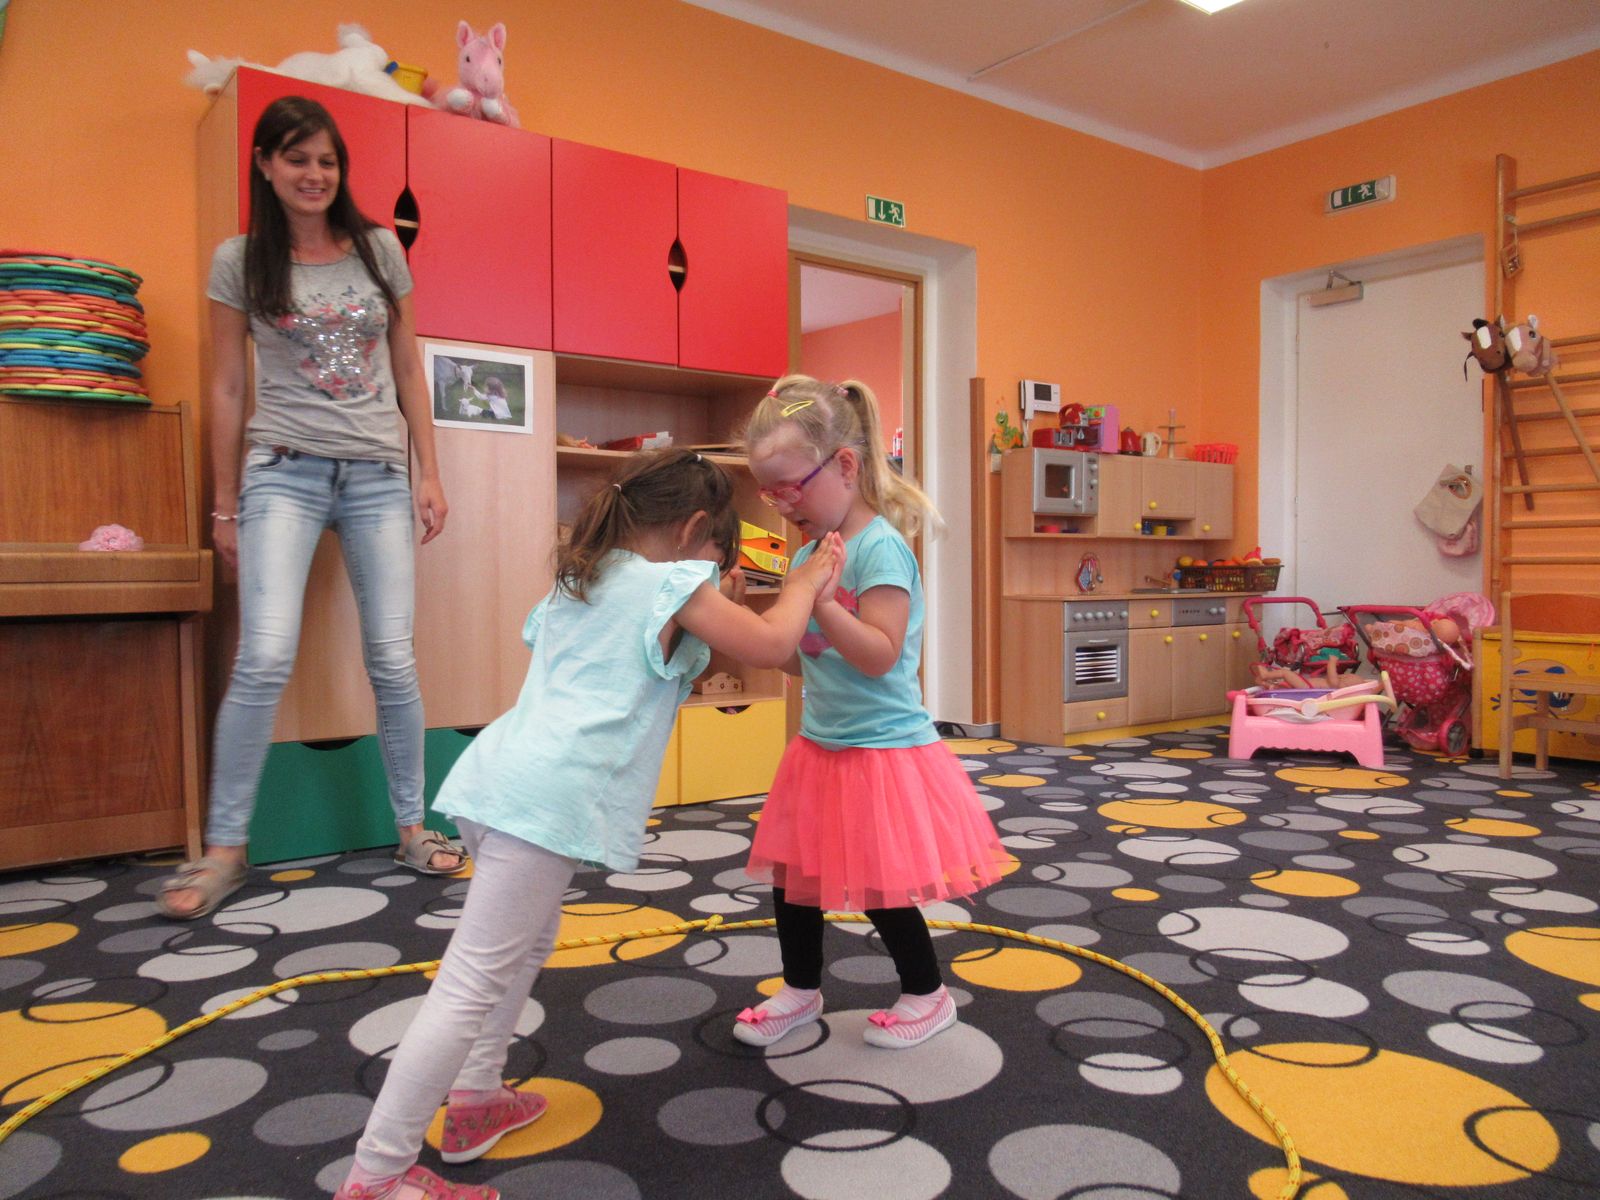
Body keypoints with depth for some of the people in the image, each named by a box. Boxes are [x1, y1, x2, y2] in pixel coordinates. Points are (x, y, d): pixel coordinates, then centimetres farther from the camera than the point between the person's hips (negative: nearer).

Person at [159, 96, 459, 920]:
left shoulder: (380, 251, 10)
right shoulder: (239, 262, 6)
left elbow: (407, 372, 13)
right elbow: (226, 389, 7)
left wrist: (429, 474, 7)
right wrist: (225, 504, 5)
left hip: (379, 473, 2)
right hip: (284, 470, -1)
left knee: (392, 657, 1)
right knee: (265, 658, -14)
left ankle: (412, 828, 14)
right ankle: (224, 849, 0)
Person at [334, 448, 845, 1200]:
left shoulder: (580, 578, 24)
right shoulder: (674, 584, 0)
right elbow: (770, 645, -3)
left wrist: (706, 612, 31)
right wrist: (806, 583, 14)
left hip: (500, 775, 10)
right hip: (549, 799, -9)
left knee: (529, 938, 28)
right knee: (473, 983, -4)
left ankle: (474, 1097, 37)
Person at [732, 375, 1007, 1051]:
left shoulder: (880, 548, -19)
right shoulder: (809, 554, 7)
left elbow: (878, 656, -26)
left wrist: (820, 600, -34)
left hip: (883, 751, -8)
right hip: (820, 747, 9)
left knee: (881, 889, 5)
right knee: (791, 872, 16)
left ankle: (927, 996, 31)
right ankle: (801, 991, 37)